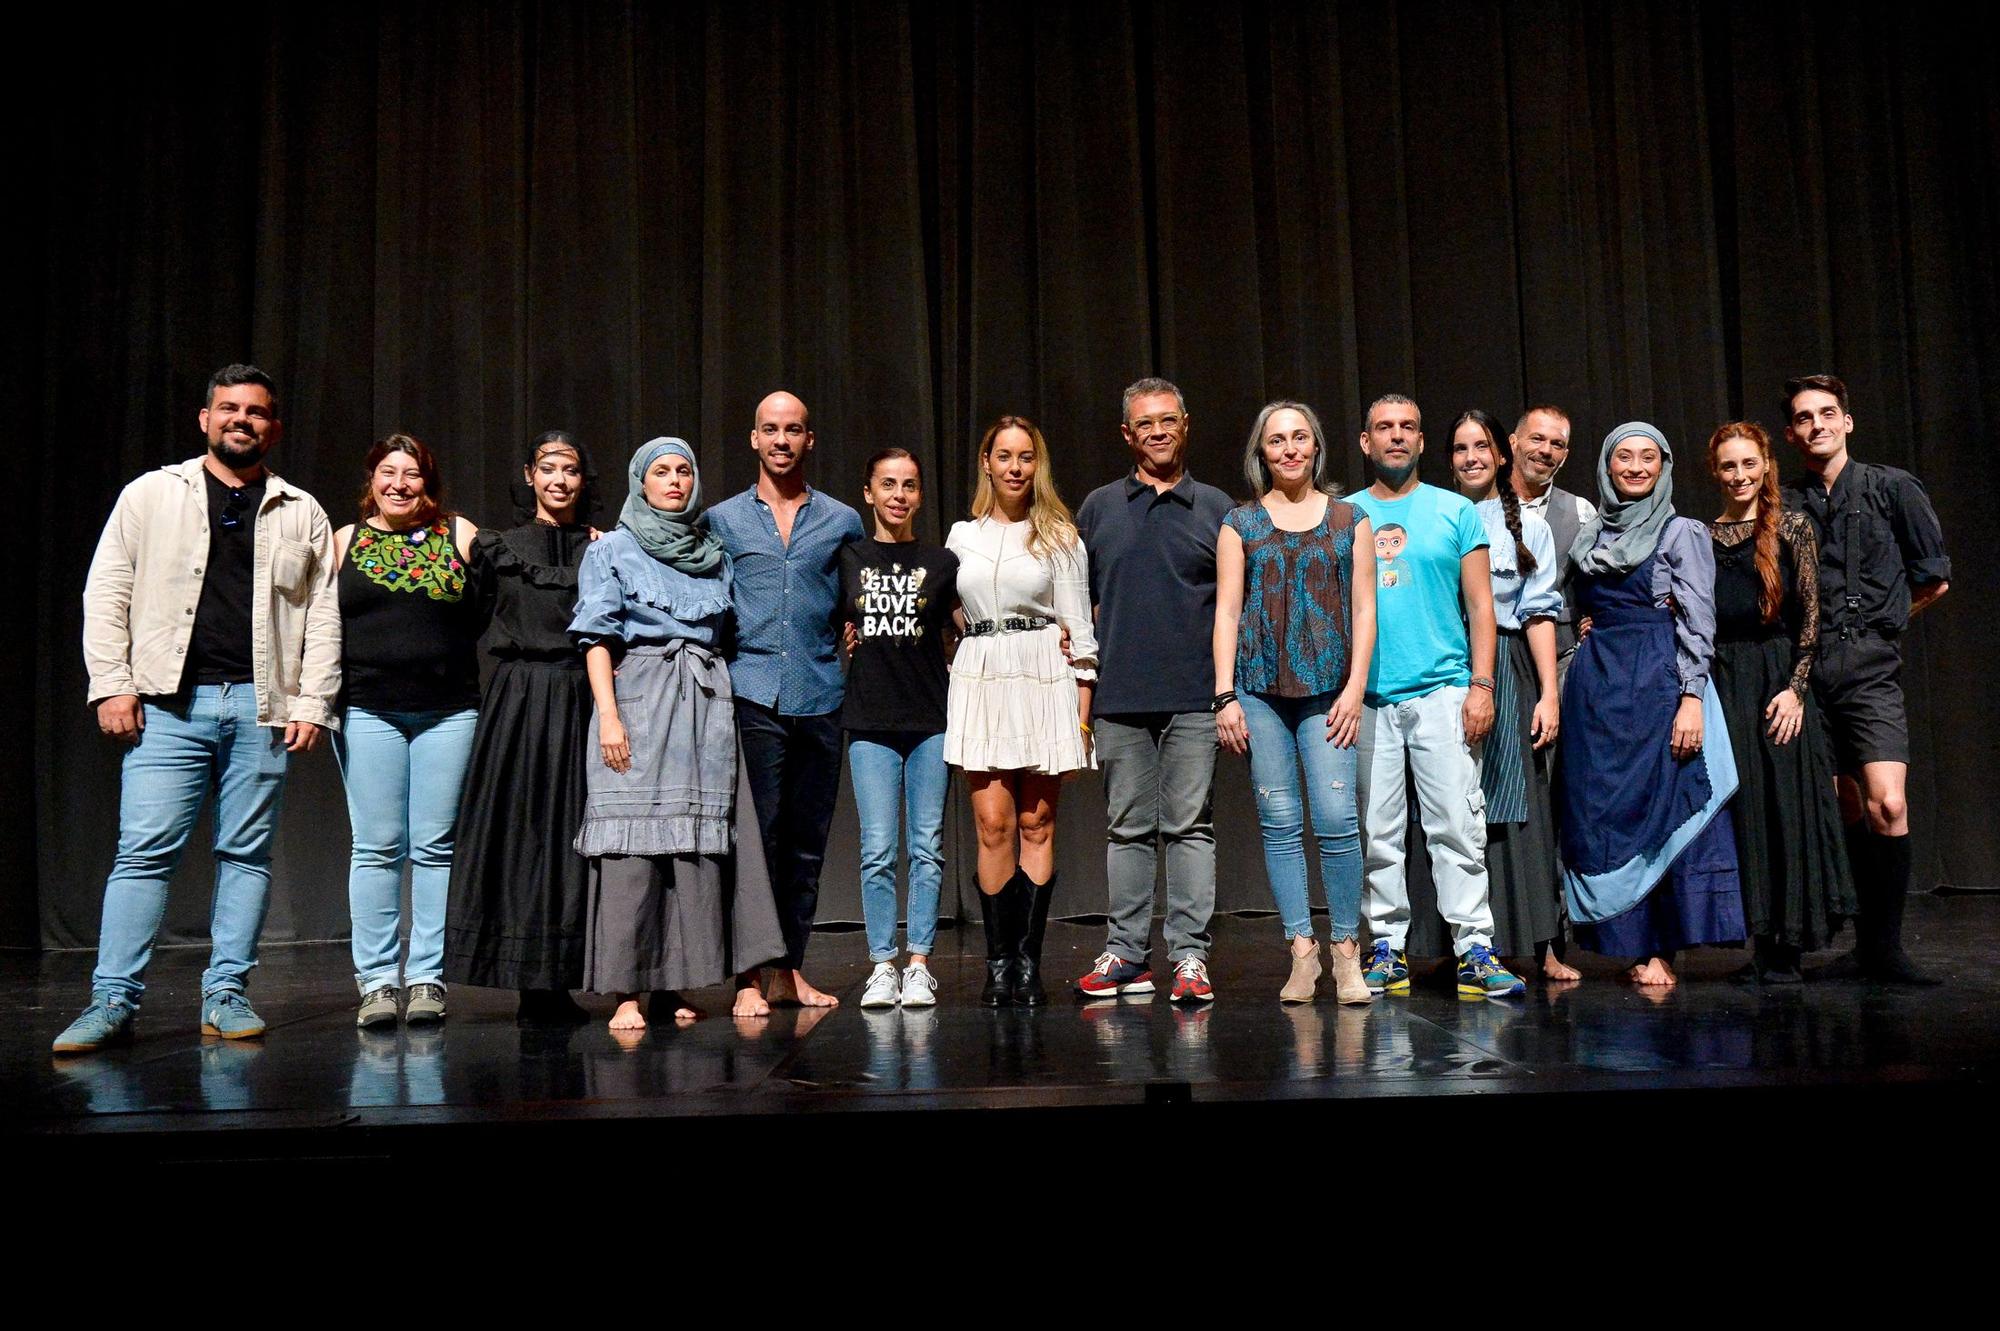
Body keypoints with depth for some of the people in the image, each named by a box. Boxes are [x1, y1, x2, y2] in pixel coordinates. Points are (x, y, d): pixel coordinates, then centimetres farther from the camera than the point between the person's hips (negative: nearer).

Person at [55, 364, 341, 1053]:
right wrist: (112, 685, -2)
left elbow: (323, 615, 10)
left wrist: (312, 704, 1)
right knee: (144, 849, -5)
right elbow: (106, 593, 7)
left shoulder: (303, 514, 13)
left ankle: (225, 994, 12)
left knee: (246, 853, 4)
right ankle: (113, 1001, 0)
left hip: (261, 707, 2)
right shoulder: (151, 494, 10)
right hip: (168, 704, -1)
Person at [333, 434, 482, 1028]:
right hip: (367, 711, 0)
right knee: (376, 847, 0)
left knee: (435, 846, 2)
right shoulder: (343, 542, 10)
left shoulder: (460, 536, 8)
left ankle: (427, 978, 8)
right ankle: (377, 981, 6)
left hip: (449, 711, 0)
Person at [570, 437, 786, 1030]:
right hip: (638, 697, -4)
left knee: (702, 839, -3)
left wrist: (732, 702, 9)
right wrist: (608, 713, -12)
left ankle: (675, 986, 3)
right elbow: (597, 637, 0)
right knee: (632, 840, -10)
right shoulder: (610, 551, 8)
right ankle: (627, 991, -8)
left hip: (708, 703, 4)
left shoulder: (715, 556, 20)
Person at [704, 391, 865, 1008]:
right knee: (759, 834, -6)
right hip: (752, 695, -2)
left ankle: (790, 968, 14)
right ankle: (756, 972, -1)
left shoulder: (843, 521, 12)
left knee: (808, 840, 5)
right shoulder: (722, 520, 10)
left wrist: (851, 652, 5)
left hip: (821, 697, 2)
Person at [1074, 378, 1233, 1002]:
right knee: (1128, 828, 6)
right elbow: (1080, 605, 13)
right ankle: (1125, 955, 13)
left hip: (1194, 696, -1)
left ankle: (1190, 956, 3)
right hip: (1119, 697, 1)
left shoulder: (1215, 507, 10)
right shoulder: (1099, 508, 12)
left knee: (1190, 826, -1)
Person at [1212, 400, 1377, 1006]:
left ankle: (1345, 951, 4)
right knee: (1280, 822, 0)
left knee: (1336, 819, -9)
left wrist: (1355, 687, -2)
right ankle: (1302, 951, 8)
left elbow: (1364, 610, 8)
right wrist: (1225, 696, -2)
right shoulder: (1241, 523, 10)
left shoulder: (1349, 519, 11)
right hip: (1260, 688, 1)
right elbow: (1227, 612, 6)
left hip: (1327, 689, 0)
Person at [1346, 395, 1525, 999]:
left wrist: (1481, 685, -4)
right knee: (1377, 832, 4)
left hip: (1442, 693, -1)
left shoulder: (1455, 512, 9)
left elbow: (1480, 605, 6)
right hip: (1365, 696, 1)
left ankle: (1474, 949, 1)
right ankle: (1388, 948, 12)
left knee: (1458, 826, -5)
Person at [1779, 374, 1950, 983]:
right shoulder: (1783, 505, 9)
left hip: (1869, 669, -2)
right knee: (1846, 808, 6)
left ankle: (1884, 945, -4)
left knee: (1886, 805, -15)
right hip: (1806, 672, 2)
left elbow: (1935, 581, 11)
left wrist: (1874, 625, 14)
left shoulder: (1894, 488, 6)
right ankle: (1868, 944, 16)